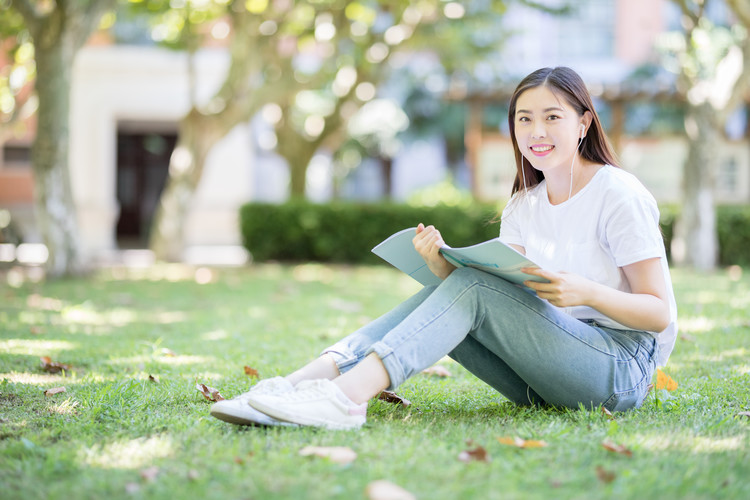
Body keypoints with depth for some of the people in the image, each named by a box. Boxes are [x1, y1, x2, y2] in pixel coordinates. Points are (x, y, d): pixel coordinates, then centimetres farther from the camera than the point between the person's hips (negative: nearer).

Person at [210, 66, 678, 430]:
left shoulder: (619, 194, -7)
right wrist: (444, 264, -18)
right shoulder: (524, 207, 13)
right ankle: (307, 380, -31)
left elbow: (660, 313, -10)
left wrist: (587, 291, -27)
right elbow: (503, 298, 1)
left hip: (623, 368, -6)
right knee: (449, 287, -14)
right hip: (545, 381, 6)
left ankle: (348, 395, -42)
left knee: (473, 286, -25)